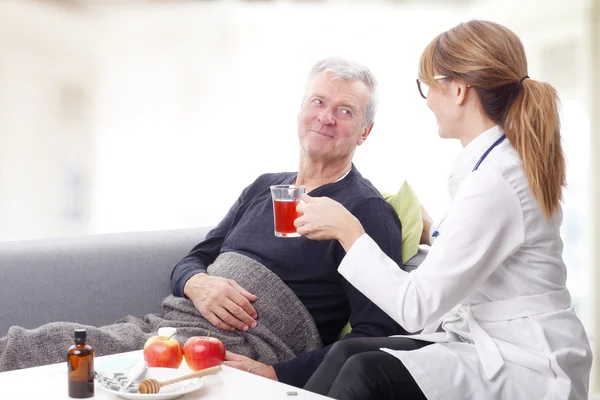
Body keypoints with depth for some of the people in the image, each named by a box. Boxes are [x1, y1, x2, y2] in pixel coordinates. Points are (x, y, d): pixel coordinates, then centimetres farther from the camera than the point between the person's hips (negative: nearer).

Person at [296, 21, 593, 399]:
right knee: (346, 352, -3)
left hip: (526, 368, -9)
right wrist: (430, 230, 25)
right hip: (497, 344, 9)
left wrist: (347, 229, -14)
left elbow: (417, 308, -21)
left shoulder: (494, 181, -22)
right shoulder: (504, 162, 7)